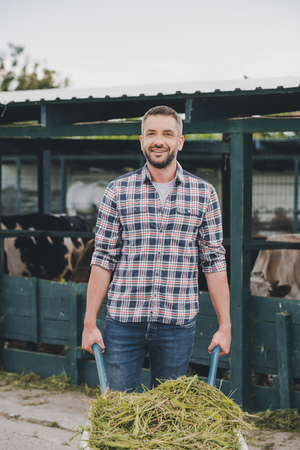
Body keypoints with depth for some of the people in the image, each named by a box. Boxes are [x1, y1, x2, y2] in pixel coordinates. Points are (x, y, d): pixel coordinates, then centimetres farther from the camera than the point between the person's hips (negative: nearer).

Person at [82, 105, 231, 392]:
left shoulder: (204, 194, 4)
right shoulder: (118, 191, 3)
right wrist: (90, 323, -1)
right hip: (123, 322, 0)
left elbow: (214, 262, 4)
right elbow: (103, 260, 3)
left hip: (177, 325, 0)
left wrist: (225, 326, 1)